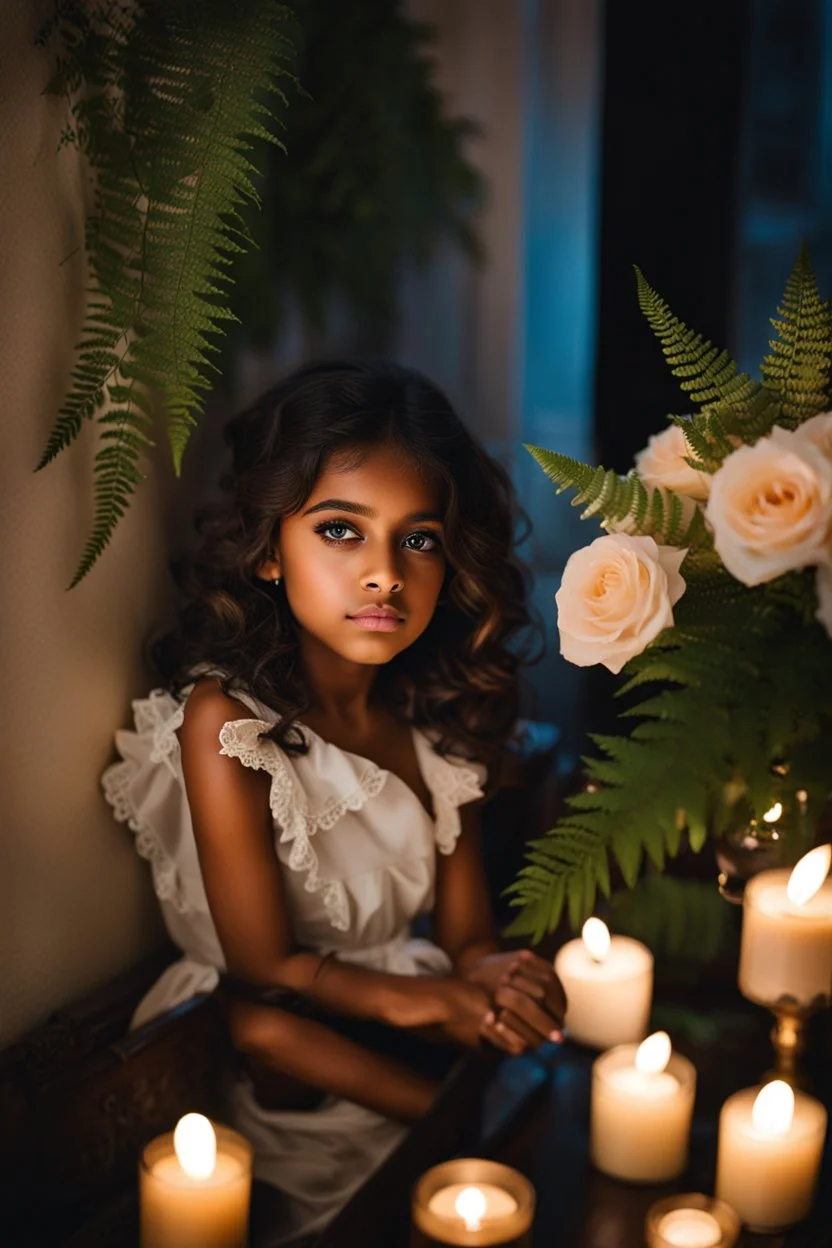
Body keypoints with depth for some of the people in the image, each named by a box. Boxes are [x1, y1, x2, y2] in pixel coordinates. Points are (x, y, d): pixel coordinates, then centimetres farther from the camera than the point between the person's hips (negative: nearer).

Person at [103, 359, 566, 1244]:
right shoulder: (224, 721, -20)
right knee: (261, 1030, -34)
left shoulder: (441, 713, -4)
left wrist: (491, 975, -24)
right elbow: (264, 971, -16)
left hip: (407, 1024, 3)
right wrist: (441, 998, -18)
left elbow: (463, 928, -2)